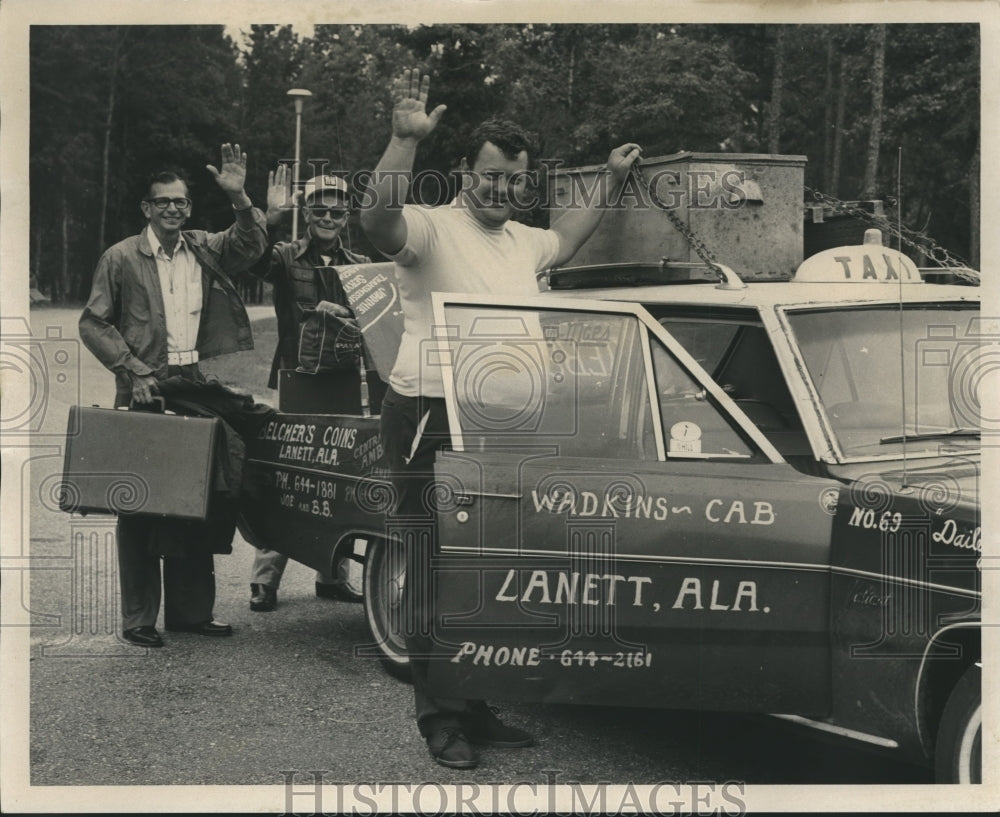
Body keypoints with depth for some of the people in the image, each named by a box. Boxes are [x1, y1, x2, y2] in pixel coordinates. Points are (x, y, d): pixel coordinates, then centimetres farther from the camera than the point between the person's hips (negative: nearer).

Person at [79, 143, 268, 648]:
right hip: (145, 392, -3)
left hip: (196, 387, 3)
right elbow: (92, 323, 2)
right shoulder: (121, 259, 2)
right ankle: (138, 619, 6)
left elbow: (252, 246, -3)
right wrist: (135, 372, -8)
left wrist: (238, 198, -18)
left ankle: (191, 609, 17)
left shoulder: (205, 249, 11)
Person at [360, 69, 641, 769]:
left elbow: (563, 243, 38)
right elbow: (378, 221, -31)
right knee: (437, 578, -3)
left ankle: (476, 709, 25)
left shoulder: (522, 240, 16)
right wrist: (405, 139, -38)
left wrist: (610, 184, 34)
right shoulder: (432, 228, -9)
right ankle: (439, 719, 7)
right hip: (431, 421, -8)